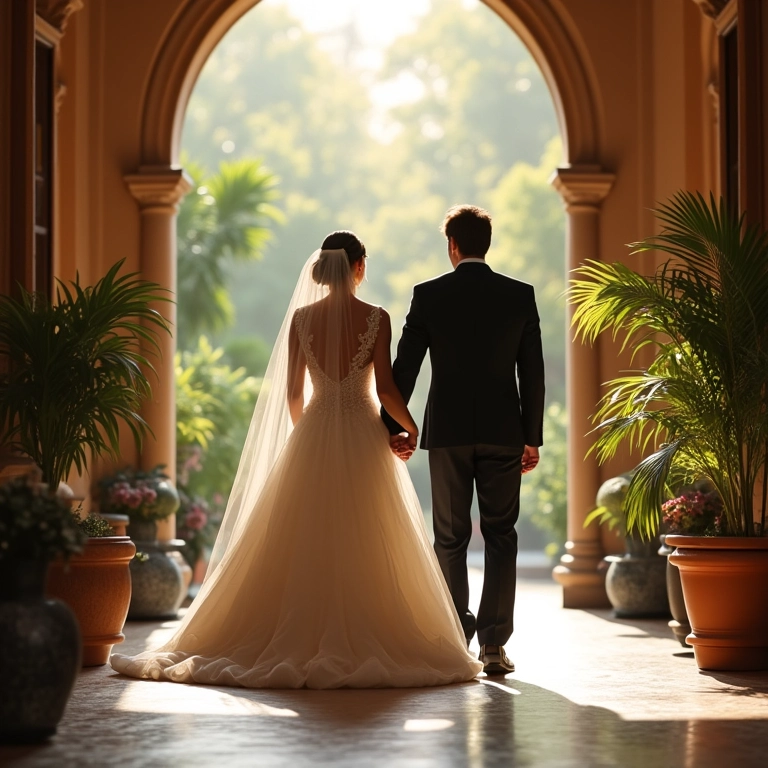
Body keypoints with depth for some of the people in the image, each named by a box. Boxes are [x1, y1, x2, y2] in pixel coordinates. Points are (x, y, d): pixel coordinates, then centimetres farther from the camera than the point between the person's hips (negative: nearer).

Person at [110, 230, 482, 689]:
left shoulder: (302, 317, 1)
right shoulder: (376, 318, -6)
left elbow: (292, 391, 3)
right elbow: (385, 387, -9)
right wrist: (410, 426, 8)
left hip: (312, 441, 2)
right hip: (364, 442, -2)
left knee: (303, 548, 6)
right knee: (367, 549, 3)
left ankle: (300, 640, 5)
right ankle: (365, 644, 1)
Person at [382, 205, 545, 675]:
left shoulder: (429, 295, -2)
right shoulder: (520, 296, 1)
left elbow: (404, 366, -1)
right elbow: (533, 372, 1)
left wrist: (393, 426, 8)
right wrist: (533, 437, 7)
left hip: (448, 432, 0)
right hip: (503, 434, 0)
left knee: (451, 538, 10)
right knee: (501, 536, 5)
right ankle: (494, 643, -2)